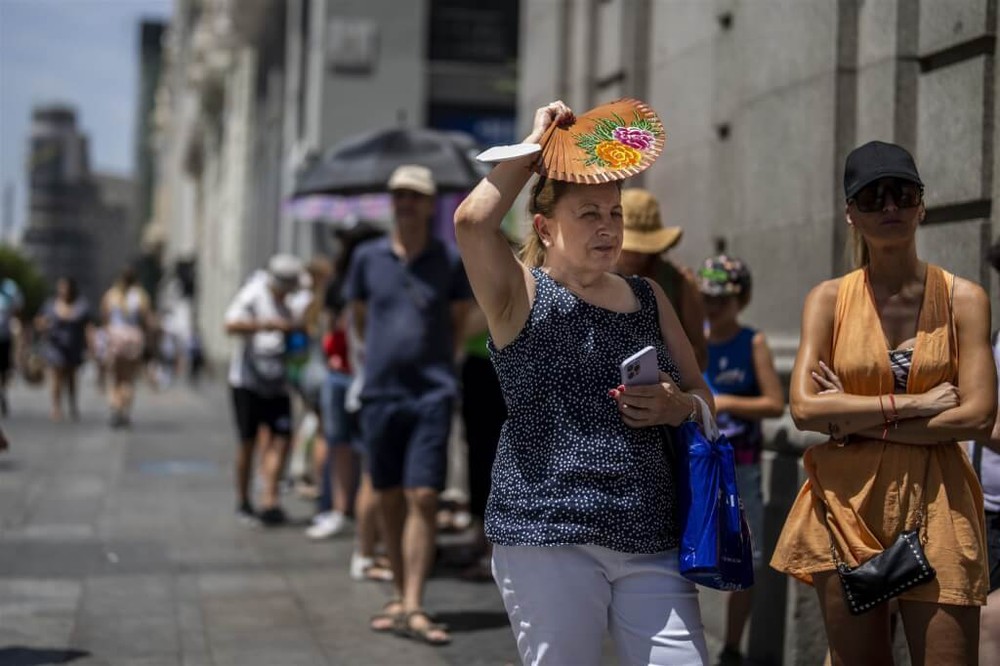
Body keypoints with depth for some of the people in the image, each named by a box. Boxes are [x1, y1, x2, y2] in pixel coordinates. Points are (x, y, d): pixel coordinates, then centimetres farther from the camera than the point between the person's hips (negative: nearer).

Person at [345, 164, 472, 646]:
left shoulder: (450, 262, 1)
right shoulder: (368, 258, 5)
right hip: (380, 391, 2)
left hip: (431, 394, -2)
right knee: (389, 501, 9)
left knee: (423, 499, -10)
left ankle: (412, 608, -11)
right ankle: (401, 596, 22)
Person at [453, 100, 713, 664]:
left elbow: (703, 398, 20)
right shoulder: (523, 294, 0)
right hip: (549, 534, -5)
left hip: (651, 537, 5)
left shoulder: (649, 298, 15)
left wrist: (677, 407, -4)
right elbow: (472, 221, -20)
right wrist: (538, 144, -9)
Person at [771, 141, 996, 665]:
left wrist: (856, 420, -10)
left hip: (935, 507, -1)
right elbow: (804, 408, -8)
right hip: (845, 504, 1)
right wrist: (914, 404, -12)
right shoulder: (829, 299, 4)